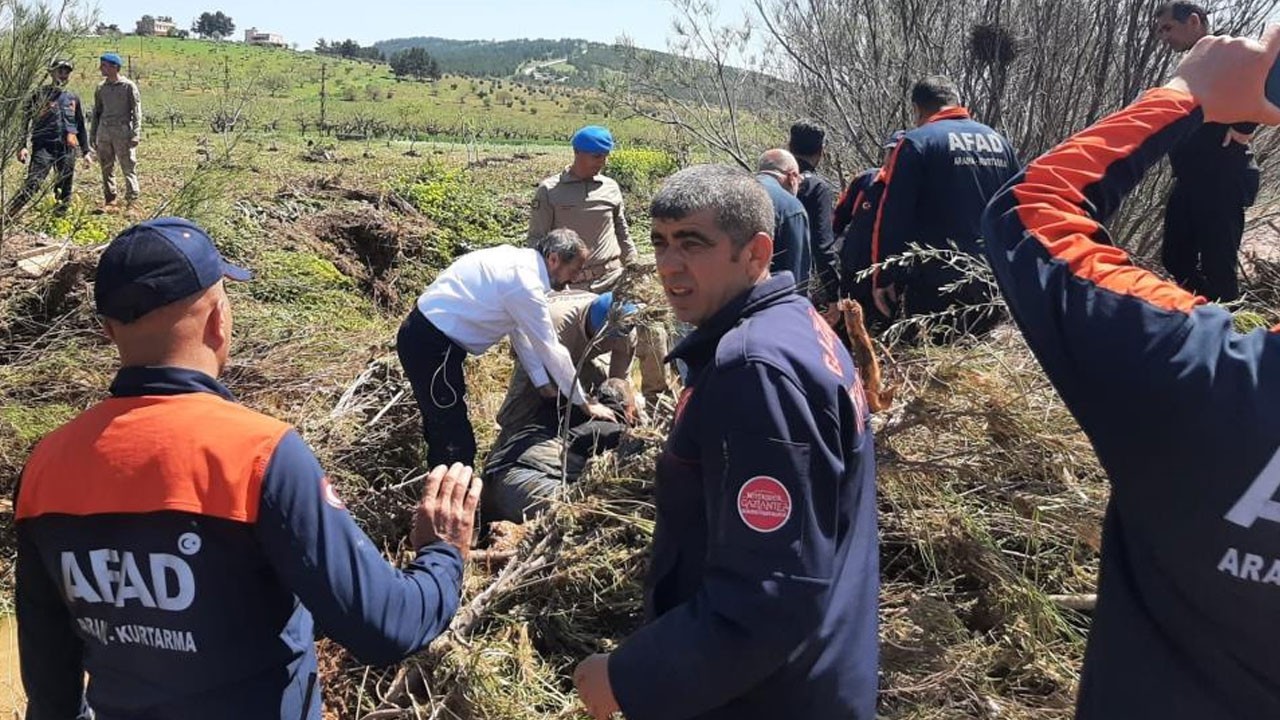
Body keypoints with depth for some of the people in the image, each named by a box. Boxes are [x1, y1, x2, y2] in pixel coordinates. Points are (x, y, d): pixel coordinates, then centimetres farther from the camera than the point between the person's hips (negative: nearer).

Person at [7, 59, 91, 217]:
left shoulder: (73, 98, 13)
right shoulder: (41, 95, 1)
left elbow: (81, 127, 20)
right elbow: (25, 120, 1)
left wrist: (86, 151, 17)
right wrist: (22, 146, -9)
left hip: (68, 149, 4)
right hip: (44, 147, -4)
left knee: (66, 185, 8)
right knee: (33, 184, -17)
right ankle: (6, 216, -18)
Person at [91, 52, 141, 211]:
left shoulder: (128, 86, -3)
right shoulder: (101, 87, 13)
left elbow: (136, 111, -4)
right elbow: (96, 111, 19)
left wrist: (135, 134, -12)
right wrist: (93, 135, 15)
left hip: (122, 132, -5)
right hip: (104, 132, 6)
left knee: (129, 168, -4)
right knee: (106, 168, 8)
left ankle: (132, 201, -1)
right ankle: (109, 201, 16)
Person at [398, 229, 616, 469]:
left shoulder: (519, 262, 8)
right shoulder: (525, 283, -20)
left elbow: (519, 329, 13)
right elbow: (551, 351, -14)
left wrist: (543, 383, 11)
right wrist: (586, 403, -4)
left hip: (425, 334, 10)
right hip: (430, 344, -10)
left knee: (443, 428, 22)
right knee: (456, 443, -6)